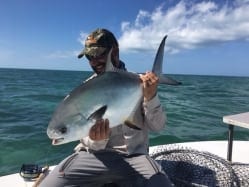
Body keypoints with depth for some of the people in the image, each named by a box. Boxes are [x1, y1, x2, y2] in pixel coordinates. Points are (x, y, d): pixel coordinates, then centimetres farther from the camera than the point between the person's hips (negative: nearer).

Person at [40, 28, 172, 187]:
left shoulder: (139, 82, 2)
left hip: (134, 156, 0)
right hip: (92, 156, 1)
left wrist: (151, 97, -18)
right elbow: (92, 145, 2)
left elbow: (157, 126, -1)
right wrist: (96, 140, -22)